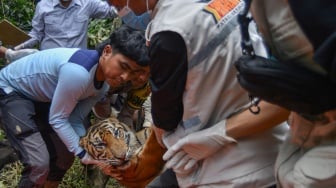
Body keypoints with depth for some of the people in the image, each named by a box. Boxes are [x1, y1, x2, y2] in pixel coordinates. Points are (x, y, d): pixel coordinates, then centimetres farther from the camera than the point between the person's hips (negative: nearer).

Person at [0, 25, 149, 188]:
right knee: (39, 163, -18)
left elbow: (75, 120, -5)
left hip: (40, 97, 8)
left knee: (65, 154, 10)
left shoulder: (104, 82, -9)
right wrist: (83, 153, -21)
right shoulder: (78, 73, -38)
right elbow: (57, 119, -26)